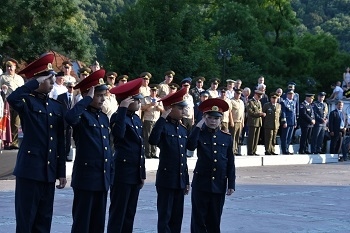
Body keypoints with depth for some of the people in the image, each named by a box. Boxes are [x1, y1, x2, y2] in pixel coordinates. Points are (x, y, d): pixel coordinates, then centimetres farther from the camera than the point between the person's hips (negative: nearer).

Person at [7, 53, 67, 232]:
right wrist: (35, 83, -21)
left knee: (44, 218, 11)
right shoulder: (28, 102, -4)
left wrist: (61, 172, 11)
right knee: (25, 218, 0)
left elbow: (60, 142, 13)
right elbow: (12, 98, -30)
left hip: (49, 171, 6)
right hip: (30, 169, -6)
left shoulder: (57, 106, 13)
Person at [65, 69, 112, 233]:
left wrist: (111, 174, 16)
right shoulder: (82, 115, -9)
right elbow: (69, 118, -35)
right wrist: (88, 99, -24)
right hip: (85, 177, -7)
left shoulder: (104, 117, 14)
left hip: (103, 178, 7)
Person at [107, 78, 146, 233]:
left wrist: (142, 173, 18)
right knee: (118, 213, -4)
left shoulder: (137, 119, 16)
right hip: (122, 172, -8)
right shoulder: (118, 117, -8)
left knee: (130, 213, 11)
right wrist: (123, 109, -25)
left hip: (136, 173, 8)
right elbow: (119, 134, -31)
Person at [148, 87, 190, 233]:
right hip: (166, 179, -7)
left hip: (180, 181, 7)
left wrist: (187, 181, 16)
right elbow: (153, 140, -32)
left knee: (177, 217, 11)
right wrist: (163, 118, -28)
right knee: (165, 217, -1)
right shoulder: (163, 126, -9)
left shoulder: (183, 130, 12)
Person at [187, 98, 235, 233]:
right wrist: (198, 127, -18)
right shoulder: (199, 134, 0)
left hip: (219, 185, 2)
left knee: (215, 219, 9)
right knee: (199, 218, 2)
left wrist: (231, 184, 3)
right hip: (201, 183, -2)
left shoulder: (227, 138, 6)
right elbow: (190, 146, -23)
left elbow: (230, 163, 7)